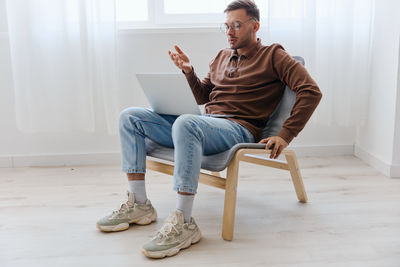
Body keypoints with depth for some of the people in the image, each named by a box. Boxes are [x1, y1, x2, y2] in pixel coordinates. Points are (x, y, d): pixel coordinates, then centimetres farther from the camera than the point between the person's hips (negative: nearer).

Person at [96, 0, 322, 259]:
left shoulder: (272, 55, 5)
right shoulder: (222, 57, 25)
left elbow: (311, 91, -6)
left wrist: (285, 136, -14)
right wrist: (189, 72, 9)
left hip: (238, 129, -7)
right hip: (204, 121, 8)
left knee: (185, 124, -40)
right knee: (130, 117, -2)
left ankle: (184, 223, -36)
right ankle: (139, 205, -6)